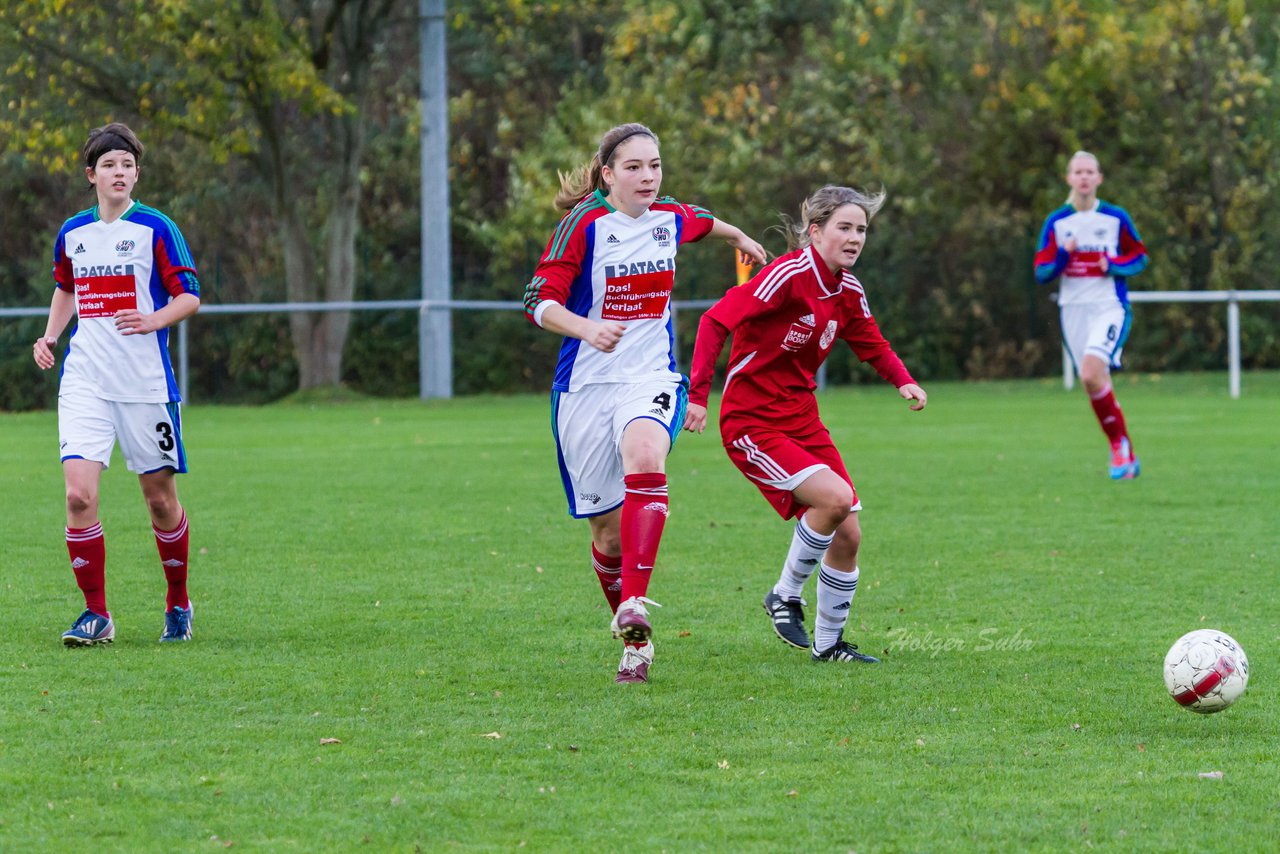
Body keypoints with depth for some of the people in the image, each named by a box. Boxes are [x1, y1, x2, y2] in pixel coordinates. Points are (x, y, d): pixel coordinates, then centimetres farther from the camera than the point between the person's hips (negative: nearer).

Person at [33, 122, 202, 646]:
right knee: (79, 494, -13)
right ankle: (96, 613, -3)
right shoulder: (72, 233, 9)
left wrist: (154, 319, -21)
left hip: (147, 384, -2)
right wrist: (50, 335, 11)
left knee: (160, 498, 5)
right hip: (84, 383, 3)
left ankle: (178, 604, 26)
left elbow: (189, 297, -2)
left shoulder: (155, 229, -3)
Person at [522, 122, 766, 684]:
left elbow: (703, 222, 31)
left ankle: (634, 607, -42)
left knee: (645, 459, -33)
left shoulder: (672, 218, 5)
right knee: (610, 532, 1)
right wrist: (587, 328, -32)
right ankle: (633, 638, 24)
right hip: (585, 385, -2)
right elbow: (539, 301, -13)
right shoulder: (584, 224, -8)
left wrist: (738, 238, 50)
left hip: (651, 379, 2)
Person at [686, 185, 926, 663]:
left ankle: (828, 643, 20)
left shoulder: (848, 291, 5)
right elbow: (716, 321, -21)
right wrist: (698, 395, -26)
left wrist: (903, 381, 1)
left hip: (802, 419, 8)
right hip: (751, 423, -8)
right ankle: (786, 596, -3)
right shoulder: (789, 274, -19)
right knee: (835, 497, -25)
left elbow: (872, 345, 22)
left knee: (847, 535, 3)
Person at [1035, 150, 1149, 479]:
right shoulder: (1056, 222, 5)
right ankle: (1126, 457, 18)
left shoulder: (1116, 218, 0)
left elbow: (1140, 258, 9)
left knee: (1091, 375, -24)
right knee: (1096, 385, 4)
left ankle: (1120, 443, -7)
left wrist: (1114, 265, -11)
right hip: (1073, 310, 3)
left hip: (1109, 307, -3)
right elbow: (1041, 273, 4)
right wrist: (1062, 256, -16)